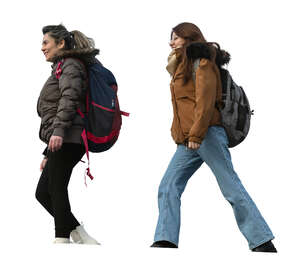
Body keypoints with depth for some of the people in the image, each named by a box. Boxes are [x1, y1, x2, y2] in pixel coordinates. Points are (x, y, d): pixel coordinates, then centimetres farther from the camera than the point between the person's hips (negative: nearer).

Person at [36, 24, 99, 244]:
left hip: (67, 140, -10)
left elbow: (69, 98, -18)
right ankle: (83, 238, 5)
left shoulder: (70, 65, 0)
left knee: (56, 188, -13)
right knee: (43, 193, 7)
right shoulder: (61, 67, 29)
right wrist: (48, 154, 28)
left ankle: (62, 239, -13)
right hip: (61, 142, 10)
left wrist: (58, 131, -31)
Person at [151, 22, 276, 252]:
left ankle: (263, 243, -4)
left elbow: (206, 100, -15)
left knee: (231, 188, -8)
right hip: (188, 140, 10)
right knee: (168, 188, -2)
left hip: (207, 135, -10)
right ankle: (165, 241, -7)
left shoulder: (201, 63, -4)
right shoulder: (182, 66, 25)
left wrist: (196, 134, -21)